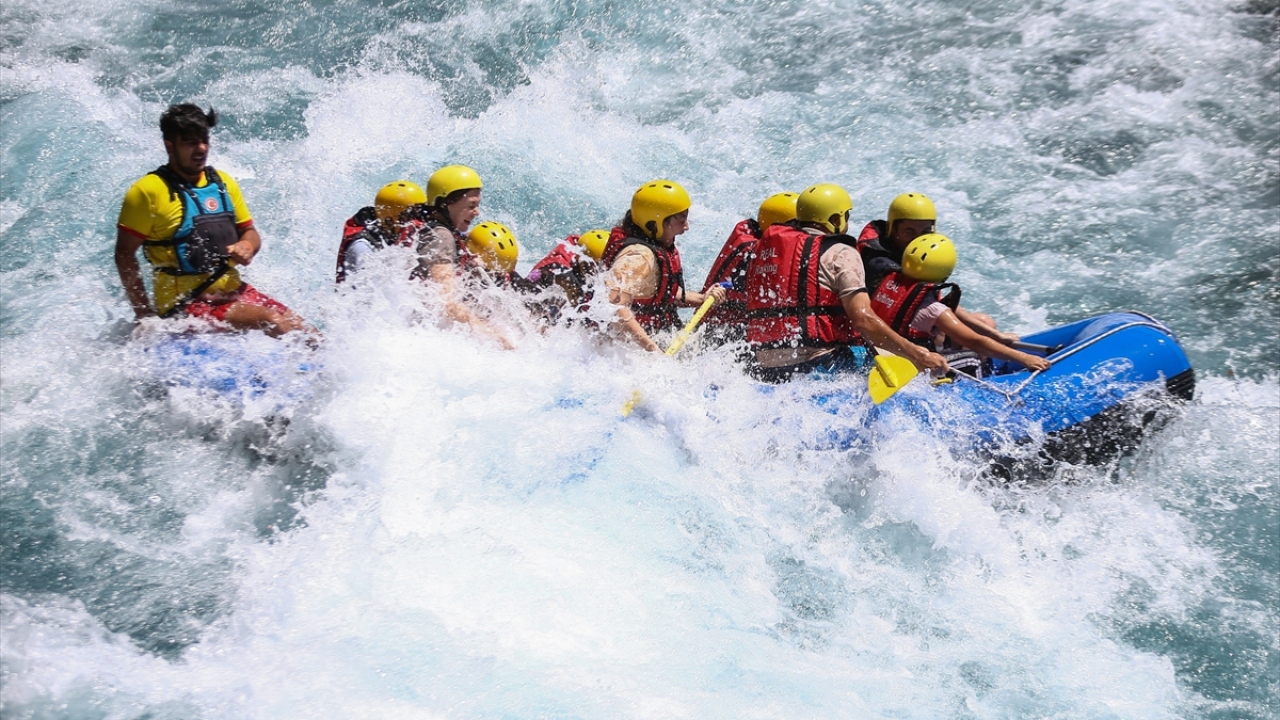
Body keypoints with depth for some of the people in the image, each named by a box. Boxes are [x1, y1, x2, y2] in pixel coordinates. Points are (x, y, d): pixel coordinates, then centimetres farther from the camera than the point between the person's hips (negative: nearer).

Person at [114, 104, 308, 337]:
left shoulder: (222, 183, 12)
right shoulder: (148, 192, -7)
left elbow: (249, 232, 20)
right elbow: (125, 255, -6)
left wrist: (247, 247, -5)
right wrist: (144, 315, -10)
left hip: (233, 291, 7)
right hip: (186, 305, -6)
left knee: (307, 336, -11)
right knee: (273, 323, -28)